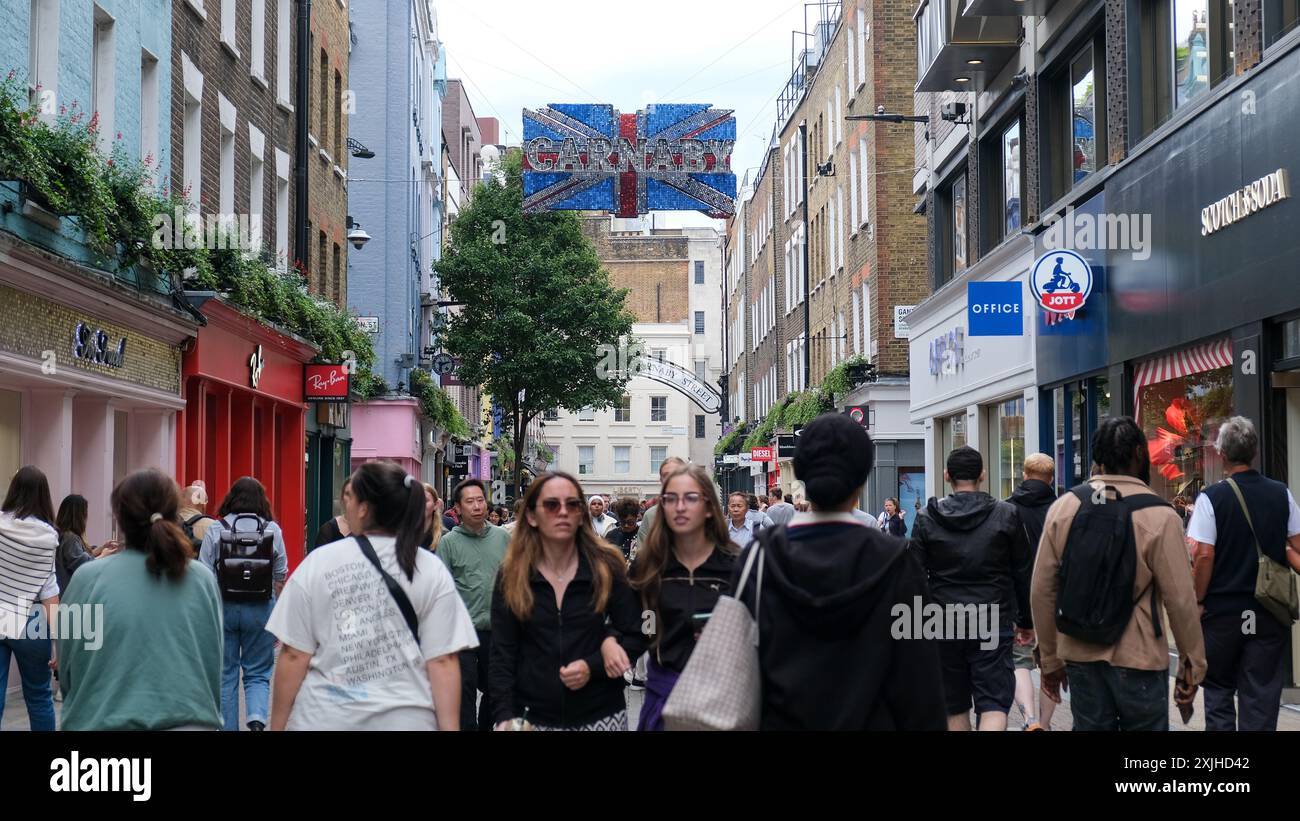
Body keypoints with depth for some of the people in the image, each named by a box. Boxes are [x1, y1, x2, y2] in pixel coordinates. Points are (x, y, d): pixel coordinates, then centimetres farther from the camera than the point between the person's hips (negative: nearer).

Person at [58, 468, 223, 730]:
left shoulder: (88, 579, -9)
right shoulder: (202, 578, -5)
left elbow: (66, 671, 1)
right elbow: (214, 667, 5)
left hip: (105, 722, -1)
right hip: (191, 721, 1)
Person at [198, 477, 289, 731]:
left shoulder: (216, 530, -3)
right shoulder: (272, 530, -1)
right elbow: (280, 577, 2)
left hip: (223, 607, 0)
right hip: (260, 608, 0)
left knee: (225, 674, 10)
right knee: (258, 673, 9)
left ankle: (228, 726, 14)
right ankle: (257, 718, -14)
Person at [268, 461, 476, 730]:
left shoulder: (317, 564, -6)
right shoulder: (432, 571, -5)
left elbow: (294, 656, -5)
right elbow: (443, 661, -9)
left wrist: (277, 724, 4)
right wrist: (450, 727, -4)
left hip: (324, 718, 0)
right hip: (406, 719, 0)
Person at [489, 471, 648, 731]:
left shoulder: (607, 567, -3)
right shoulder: (511, 576, -1)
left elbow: (636, 637, 0)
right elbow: (502, 655, -3)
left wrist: (592, 666, -15)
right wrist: (505, 715, -14)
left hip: (602, 715, 0)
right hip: (534, 717, 0)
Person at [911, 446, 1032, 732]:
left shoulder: (926, 518, 0)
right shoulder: (1006, 515, 0)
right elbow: (1023, 573, 4)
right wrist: (1026, 620, 14)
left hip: (944, 627, 1)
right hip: (993, 623, -1)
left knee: (955, 708, 13)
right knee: (994, 703, -3)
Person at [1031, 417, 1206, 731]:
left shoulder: (1062, 508, 0)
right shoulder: (1159, 516, -12)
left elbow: (1042, 591, 2)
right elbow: (1181, 600, -11)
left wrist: (1049, 660, 12)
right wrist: (1193, 665, 1)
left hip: (1080, 656, 4)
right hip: (1139, 659, -4)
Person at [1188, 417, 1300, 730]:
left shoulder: (1211, 498, -10)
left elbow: (1204, 556, -13)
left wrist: (1198, 601, -4)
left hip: (1223, 611, -2)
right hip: (1269, 611, 3)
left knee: (1219, 692, 11)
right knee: (1262, 695, 5)